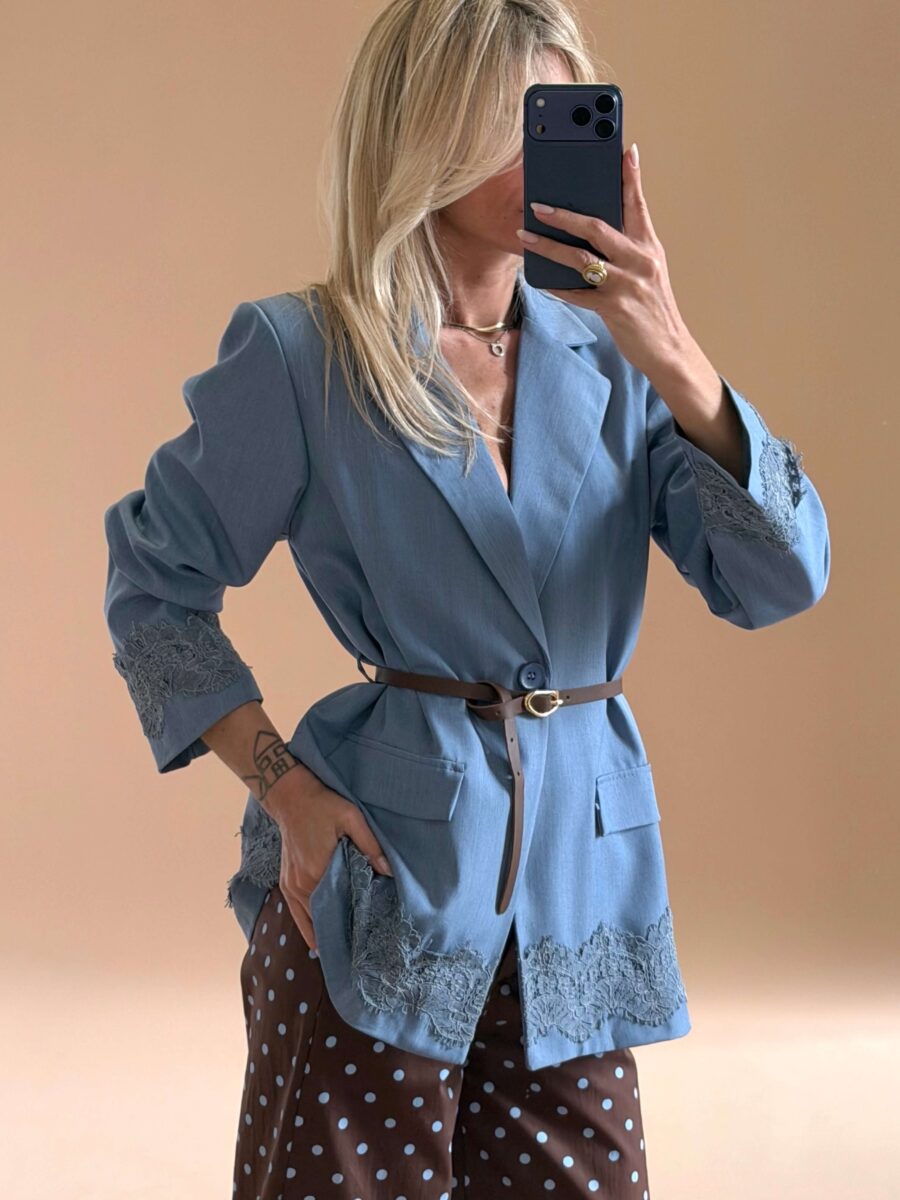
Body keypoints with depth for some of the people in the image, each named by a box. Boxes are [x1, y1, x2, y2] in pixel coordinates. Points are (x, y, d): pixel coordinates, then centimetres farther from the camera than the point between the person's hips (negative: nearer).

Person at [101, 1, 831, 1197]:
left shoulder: (607, 358, 5)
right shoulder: (299, 355, -6)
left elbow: (781, 580, -5)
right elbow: (155, 584, 2)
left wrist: (673, 358, -18)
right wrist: (283, 785, -8)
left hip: (585, 865, 4)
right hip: (381, 868, -3)